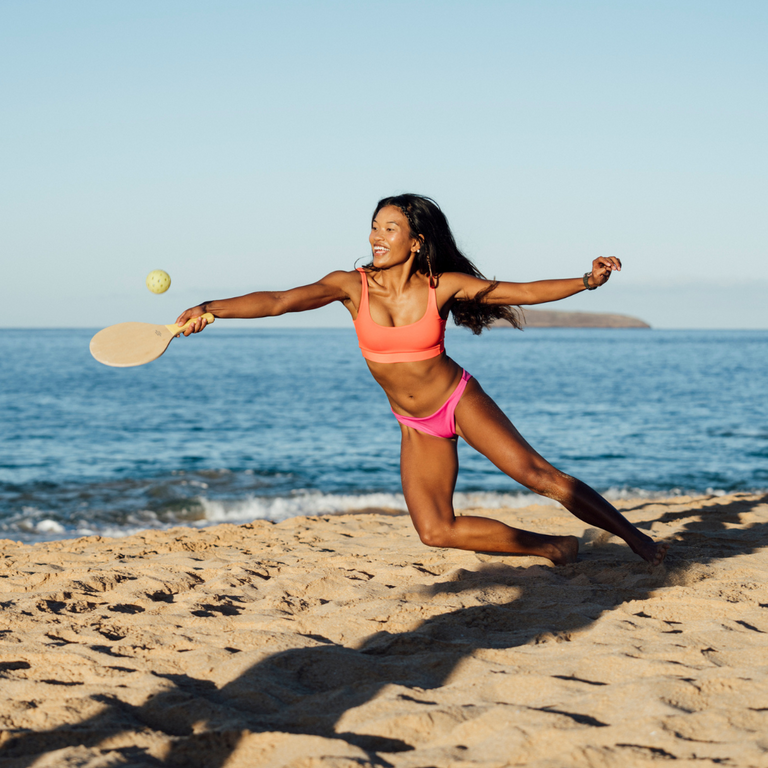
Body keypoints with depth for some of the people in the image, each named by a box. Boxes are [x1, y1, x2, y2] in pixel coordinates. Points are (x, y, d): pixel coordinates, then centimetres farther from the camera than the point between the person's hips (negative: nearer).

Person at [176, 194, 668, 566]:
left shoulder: (445, 286, -14)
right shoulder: (352, 286, -13)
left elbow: (525, 292, -8)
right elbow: (280, 300, -24)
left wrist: (587, 282, -21)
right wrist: (211, 309, -36)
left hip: (460, 400, -2)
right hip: (416, 426, 2)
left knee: (536, 473, -16)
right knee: (436, 530, -9)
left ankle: (634, 537, -1)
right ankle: (554, 548, 6)